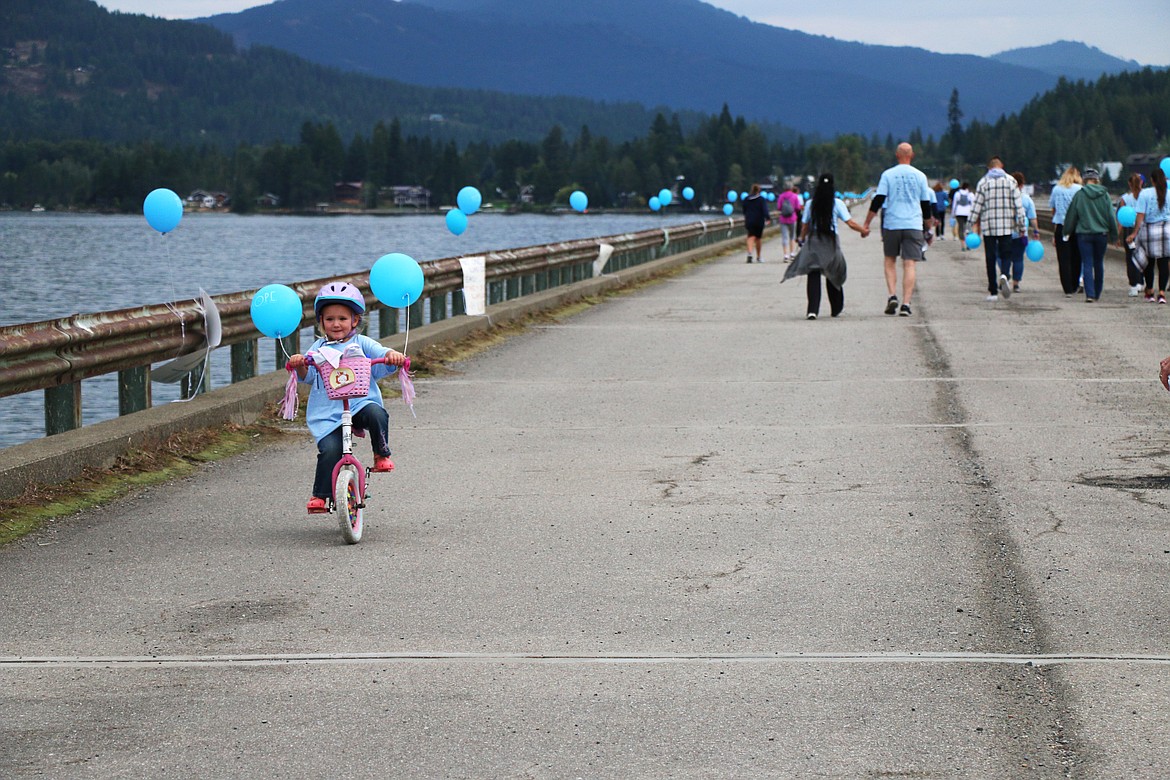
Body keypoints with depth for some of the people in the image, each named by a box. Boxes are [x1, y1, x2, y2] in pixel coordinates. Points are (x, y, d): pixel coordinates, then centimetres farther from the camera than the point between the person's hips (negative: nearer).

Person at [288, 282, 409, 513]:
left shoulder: (362, 344, 11)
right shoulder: (319, 348, 14)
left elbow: (381, 357, -2)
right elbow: (307, 375, 5)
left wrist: (392, 356, -24)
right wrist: (299, 365, -17)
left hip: (361, 403, -1)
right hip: (328, 414, 1)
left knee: (376, 414, -33)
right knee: (329, 449, -17)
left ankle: (382, 455, -11)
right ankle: (319, 495, -4)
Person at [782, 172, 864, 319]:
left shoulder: (810, 203, 5)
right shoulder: (837, 203, -1)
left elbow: (804, 225, 8)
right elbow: (850, 223, -5)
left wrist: (802, 240, 23)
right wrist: (863, 230, 11)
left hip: (813, 241, 1)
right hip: (831, 241, -1)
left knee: (813, 276, -4)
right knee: (833, 276, 14)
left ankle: (812, 310, -19)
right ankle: (835, 310, 23)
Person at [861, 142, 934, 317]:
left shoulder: (888, 174, 0)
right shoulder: (920, 176, 5)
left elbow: (878, 201, -4)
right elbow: (926, 205, 10)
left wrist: (866, 224, 1)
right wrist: (928, 227, 21)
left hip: (892, 224, 0)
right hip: (914, 225, 0)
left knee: (890, 260, 16)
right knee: (910, 264, -1)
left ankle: (892, 296, -2)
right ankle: (906, 304, -9)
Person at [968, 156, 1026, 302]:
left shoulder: (983, 182, 0)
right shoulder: (1010, 181, 2)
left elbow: (976, 205, -1)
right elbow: (1018, 204, 1)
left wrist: (973, 224, 7)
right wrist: (1021, 225, 6)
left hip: (988, 227, 0)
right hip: (1007, 226, 0)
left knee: (991, 258, 5)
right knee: (1006, 254, 8)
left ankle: (993, 291, 5)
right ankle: (1004, 276, -24)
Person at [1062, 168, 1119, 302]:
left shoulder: (1079, 195, -5)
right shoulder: (1104, 194, -2)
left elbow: (1071, 216, 2)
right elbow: (1111, 216, 2)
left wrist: (1068, 232, 16)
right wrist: (1113, 235, 11)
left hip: (1084, 234, -2)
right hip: (1101, 233, 2)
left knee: (1087, 264, -1)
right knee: (1099, 264, 15)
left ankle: (1090, 294, -14)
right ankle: (1097, 294, 24)